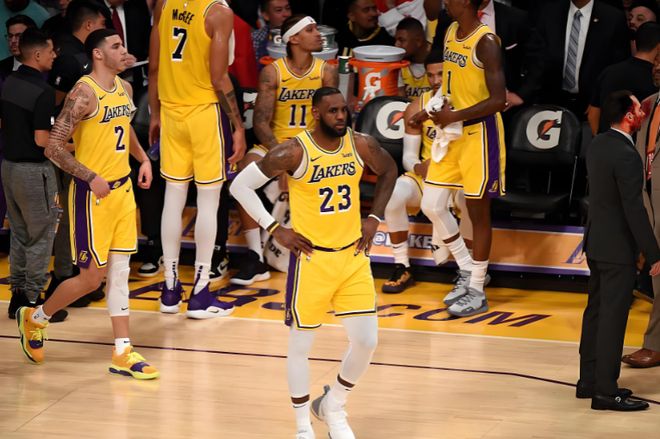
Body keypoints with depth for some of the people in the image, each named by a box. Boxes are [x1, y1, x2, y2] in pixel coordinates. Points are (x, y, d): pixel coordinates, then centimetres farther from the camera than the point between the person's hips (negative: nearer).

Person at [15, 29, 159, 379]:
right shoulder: (84, 93, -17)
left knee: (119, 272, 8)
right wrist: (91, 178, -23)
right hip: (93, 194, -7)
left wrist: (143, 158, 11)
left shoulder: (124, 88, 7)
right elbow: (54, 147, -19)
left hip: (123, 189, 7)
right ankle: (35, 317, 22)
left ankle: (123, 353, 12)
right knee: (91, 277, -1)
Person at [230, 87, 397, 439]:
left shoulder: (361, 145, -5)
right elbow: (240, 185, -12)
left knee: (366, 341, 2)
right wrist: (275, 229, -12)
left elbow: (388, 171, 17)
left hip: (353, 256, 4)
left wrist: (374, 219, 8)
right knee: (300, 345, 4)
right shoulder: (295, 152, -17)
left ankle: (333, 407, 26)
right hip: (312, 258, -4)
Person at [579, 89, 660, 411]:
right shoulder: (626, 155, -22)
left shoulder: (597, 145, 6)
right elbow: (634, 209, -22)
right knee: (612, 318, -4)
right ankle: (605, 392, -1)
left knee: (596, 311, 16)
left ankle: (589, 381, 24)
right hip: (617, 248, -9)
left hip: (596, 241, 9)